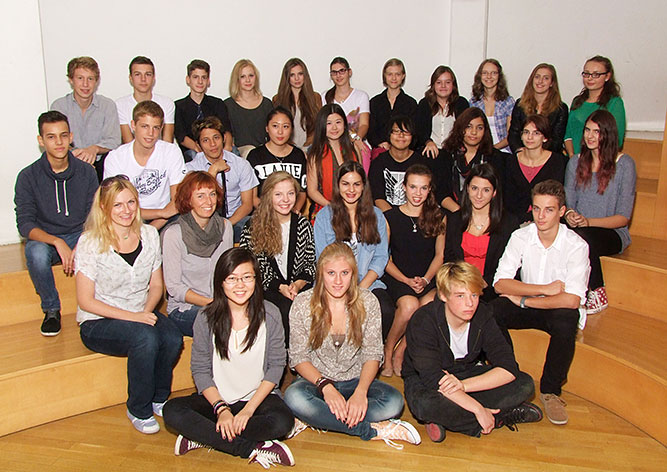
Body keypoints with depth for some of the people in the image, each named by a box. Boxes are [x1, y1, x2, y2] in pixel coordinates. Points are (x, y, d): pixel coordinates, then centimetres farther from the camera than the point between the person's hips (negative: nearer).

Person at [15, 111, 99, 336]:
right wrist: (57, 242, -31)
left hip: (80, 236, 1)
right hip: (44, 239, -1)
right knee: (36, 253, -35)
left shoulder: (86, 172, -3)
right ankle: (51, 309, -8)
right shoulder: (28, 177, -8)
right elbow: (25, 224, -13)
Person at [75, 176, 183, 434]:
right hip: (98, 323, -4)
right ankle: (139, 410, -9)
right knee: (146, 338, -33)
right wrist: (131, 316, -21)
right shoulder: (91, 243, -12)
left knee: (173, 339, -27)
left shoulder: (149, 234, 1)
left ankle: (159, 398, 2)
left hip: (141, 314, 4)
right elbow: (86, 300, -12)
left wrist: (147, 311, -13)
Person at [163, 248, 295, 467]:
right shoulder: (206, 318, -6)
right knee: (172, 411, -25)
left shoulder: (269, 315, -7)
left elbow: (276, 366, -4)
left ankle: (202, 436, -17)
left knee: (283, 420, -31)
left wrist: (249, 409, -14)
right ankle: (254, 448, -23)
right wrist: (221, 409, -17)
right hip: (217, 398, 1)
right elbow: (200, 369, -3)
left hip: (259, 397, -1)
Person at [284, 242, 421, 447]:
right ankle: (373, 430, -21)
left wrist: (361, 391, -23)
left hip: (355, 381, 1)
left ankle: (314, 419, -20)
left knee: (394, 401, -27)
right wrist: (325, 386, -23)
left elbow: (372, 355, -5)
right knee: (294, 396, -35)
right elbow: (298, 357, -6)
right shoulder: (303, 304, -8)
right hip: (315, 380, -1)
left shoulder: (367, 302, -5)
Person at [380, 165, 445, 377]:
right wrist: (407, 281, -11)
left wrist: (426, 280, -6)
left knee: (431, 304, -33)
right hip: (397, 278, -2)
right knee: (409, 305, -34)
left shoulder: (438, 217, 8)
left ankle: (400, 352, -11)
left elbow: (439, 255, 11)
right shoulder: (390, 217, 2)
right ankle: (387, 351, -7)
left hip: (428, 279, 2)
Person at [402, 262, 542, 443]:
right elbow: (433, 378, -32)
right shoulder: (423, 321, -25)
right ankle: (503, 415, -20)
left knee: (525, 385, -16)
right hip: (423, 380, -4)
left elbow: (509, 369, -18)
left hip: (467, 375, 4)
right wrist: (478, 409, -34)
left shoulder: (483, 316, -13)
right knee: (424, 405, -39)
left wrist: (463, 385, -31)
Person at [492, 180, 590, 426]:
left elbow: (572, 300, -26)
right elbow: (500, 283, -16)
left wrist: (523, 300, -21)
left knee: (566, 320, -36)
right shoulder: (521, 237, -9)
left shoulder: (576, 245, -17)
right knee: (492, 310, -26)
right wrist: (546, 289, -21)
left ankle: (551, 390, -11)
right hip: (529, 307, 2)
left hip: (559, 310, -2)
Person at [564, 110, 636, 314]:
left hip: (614, 234, -3)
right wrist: (569, 214, -15)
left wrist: (588, 222, -22)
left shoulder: (624, 164, -3)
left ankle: (597, 293, -15)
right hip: (579, 230, 3)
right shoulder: (576, 162, 10)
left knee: (582, 237, -37)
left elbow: (623, 218, -7)